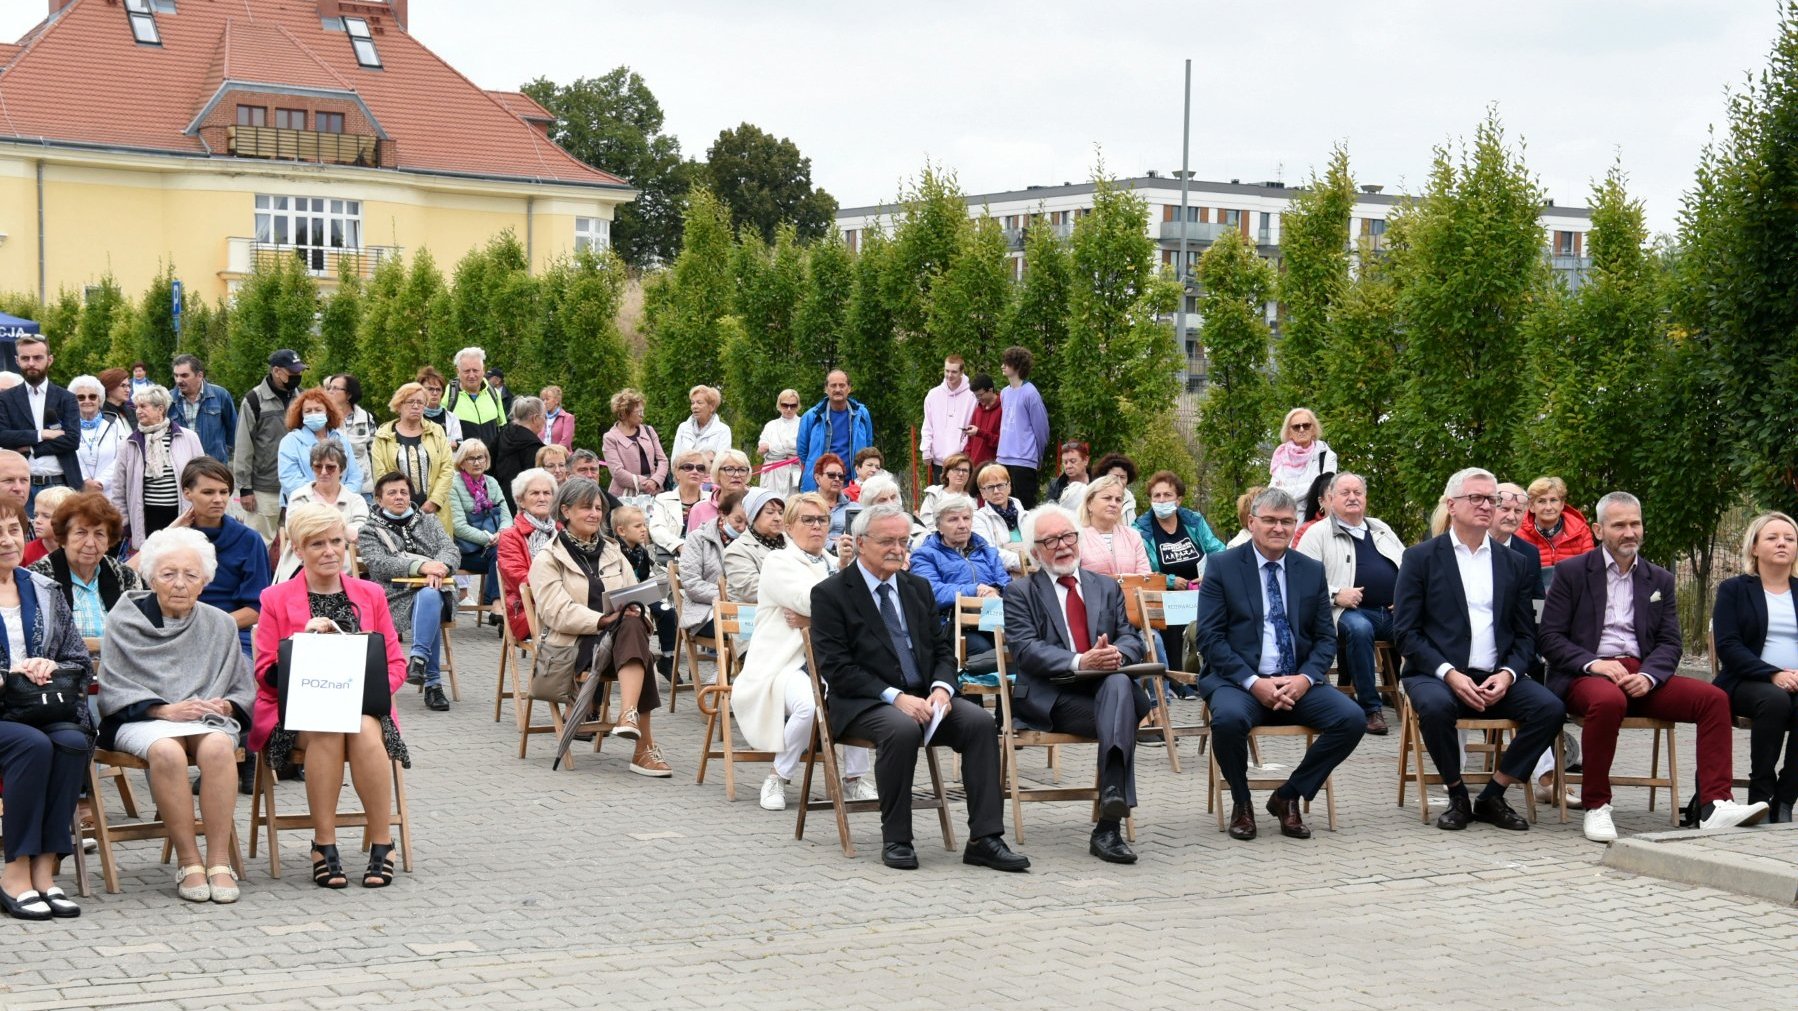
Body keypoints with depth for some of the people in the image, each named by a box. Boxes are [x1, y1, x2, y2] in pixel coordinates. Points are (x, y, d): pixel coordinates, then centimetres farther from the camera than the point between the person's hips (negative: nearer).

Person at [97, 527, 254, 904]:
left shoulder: (220, 625, 14)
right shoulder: (125, 620, 6)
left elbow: (245, 690, 14)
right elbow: (113, 690, -1)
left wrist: (223, 706, -9)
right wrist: (165, 709, -15)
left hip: (207, 717, 2)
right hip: (141, 720, -2)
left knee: (218, 746, -34)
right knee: (166, 751, -37)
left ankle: (219, 861, -30)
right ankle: (188, 862, -27)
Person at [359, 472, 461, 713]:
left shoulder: (428, 523, 25)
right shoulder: (370, 532, 16)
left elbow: (451, 550, 8)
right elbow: (379, 563, -5)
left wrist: (439, 567, -18)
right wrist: (421, 566, -20)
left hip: (438, 592, 2)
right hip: (397, 598, -2)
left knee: (428, 596, -36)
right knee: (429, 606, -35)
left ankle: (418, 659, -45)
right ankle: (432, 683, -39)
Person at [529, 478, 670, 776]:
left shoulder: (612, 553, 22)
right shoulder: (548, 559, 4)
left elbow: (632, 596, 14)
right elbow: (557, 612, -11)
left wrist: (632, 610, -12)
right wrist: (602, 620, -25)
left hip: (615, 639, 5)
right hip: (567, 649, -5)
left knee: (634, 627, -33)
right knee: (634, 636, -33)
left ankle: (628, 716, -49)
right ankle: (644, 746, -41)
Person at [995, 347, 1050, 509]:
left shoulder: (1030, 393, -10)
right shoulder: (1005, 393, 13)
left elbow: (1041, 428, -6)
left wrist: (1037, 457, 3)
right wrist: (1004, 450, 17)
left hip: (1024, 461, -7)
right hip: (1003, 459, 7)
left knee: (1025, 507, -3)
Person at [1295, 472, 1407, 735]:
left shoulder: (1381, 529, 26)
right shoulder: (1318, 534, 9)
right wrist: (1335, 595, -16)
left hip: (1395, 612, 4)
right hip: (1353, 612, -4)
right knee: (1358, 628, -39)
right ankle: (1370, 708, -28)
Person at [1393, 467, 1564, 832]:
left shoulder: (1513, 563, 16)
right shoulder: (1420, 558, 5)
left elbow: (1526, 634, 14)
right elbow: (1405, 631, -2)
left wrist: (1507, 674, -7)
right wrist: (1449, 673, -16)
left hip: (1496, 678, 3)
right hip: (1436, 675, -3)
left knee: (1550, 708, -23)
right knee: (1436, 705, -36)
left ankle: (1492, 797, -8)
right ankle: (1457, 798, -13)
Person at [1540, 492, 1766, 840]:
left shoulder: (1659, 579, 17)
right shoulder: (1571, 572, 5)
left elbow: (1669, 643, 10)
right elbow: (1550, 638, -1)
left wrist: (1648, 676, -11)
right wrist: (1593, 663, -18)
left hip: (1642, 676, 5)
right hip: (1586, 675, -4)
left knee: (1714, 698, -18)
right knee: (1608, 700, -39)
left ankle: (1715, 804, -23)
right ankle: (1595, 806, -24)